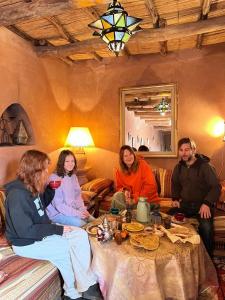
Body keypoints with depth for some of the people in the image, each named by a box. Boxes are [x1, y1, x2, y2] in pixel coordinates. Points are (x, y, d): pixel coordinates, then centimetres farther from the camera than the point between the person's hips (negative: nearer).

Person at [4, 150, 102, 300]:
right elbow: (26, 231, -28)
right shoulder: (17, 194, -27)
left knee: (81, 234, -6)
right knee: (70, 250, -16)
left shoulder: (33, 187, 1)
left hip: (42, 231, 9)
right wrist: (57, 229, -23)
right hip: (27, 243, -8)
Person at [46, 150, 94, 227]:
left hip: (73, 209, 7)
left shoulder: (73, 176, 6)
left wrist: (83, 210, -5)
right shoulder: (54, 178, -17)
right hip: (57, 213, -6)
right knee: (80, 223, -26)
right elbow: (58, 205, -19)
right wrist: (77, 213, -21)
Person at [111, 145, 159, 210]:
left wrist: (137, 198, -19)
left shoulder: (142, 164, -14)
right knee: (117, 196, -19)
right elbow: (119, 187, 10)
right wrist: (125, 191, -15)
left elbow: (150, 185, -17)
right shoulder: (119, 172, -1)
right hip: (132, 198, 4)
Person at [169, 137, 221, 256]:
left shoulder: (205, 166, -9)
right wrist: (175, 199, 6)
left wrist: (207, 203, -23)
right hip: (185, 204, 5)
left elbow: (216, 187, -11)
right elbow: (175, 184, 22)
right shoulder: (179, 167, 8)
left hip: (202, 204, -5)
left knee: (206, 227, -31)